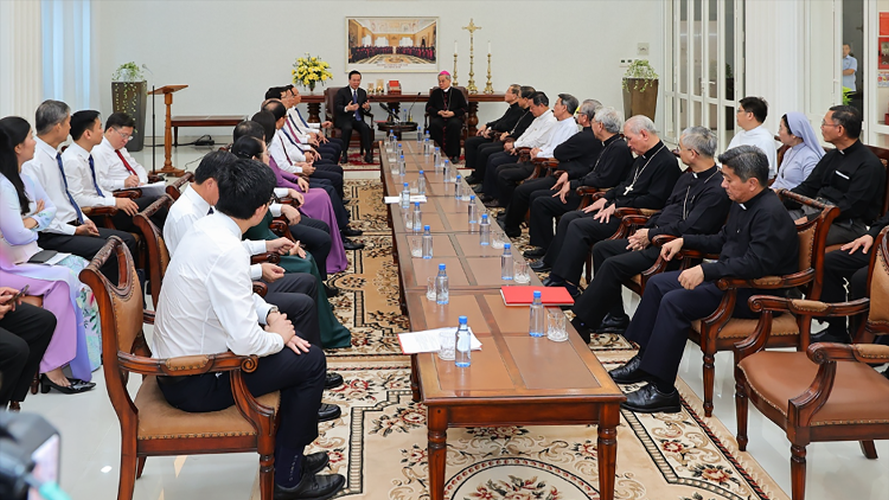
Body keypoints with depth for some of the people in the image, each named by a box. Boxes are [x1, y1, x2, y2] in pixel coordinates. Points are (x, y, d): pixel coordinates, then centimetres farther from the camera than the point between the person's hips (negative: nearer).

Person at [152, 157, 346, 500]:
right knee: (311, 360, -2)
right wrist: (277, 336, -9)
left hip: (174, 360, 9)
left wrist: (270, 315, 3)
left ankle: (287, 454, 28)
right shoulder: (227, 251, -29)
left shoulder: (207, 227, 1)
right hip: (194, 385, -9)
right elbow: (246, 343, -30)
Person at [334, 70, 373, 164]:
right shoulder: (341, 92, 1)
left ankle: (368, 153, -26)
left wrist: (366, 107, -14)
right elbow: (337, 107, -10)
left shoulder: (363, 92, 15)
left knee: (366, 128, -28)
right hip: (344, 119, -3)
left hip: (357, 119, 3)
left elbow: (366, 110, 12)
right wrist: (347, 108, -31)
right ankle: (344, 153, -26)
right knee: (347, 128, -36)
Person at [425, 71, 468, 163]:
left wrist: (452, 113, -10)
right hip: (439, 117, 2)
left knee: (454, 125, -38)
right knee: (434, 124, -35)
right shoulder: (435, 93, 20)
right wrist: (439, 112, -6)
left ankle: (454, 155, -34)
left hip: (454, 117, -2)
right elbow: (428, 107, 14)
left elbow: (464, 108, 8)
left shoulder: (457, 93, 14)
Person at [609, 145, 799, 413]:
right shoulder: (742, 203, 10)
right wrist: (684, 241, 15)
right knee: (657, 284, 9)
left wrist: (706, 270, -34)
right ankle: (644, 360, 14)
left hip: (751, 293, -11)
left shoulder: (770, 214, -22)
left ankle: (662, 390, -19)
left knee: (674, 302, -24)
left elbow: (755, 263, -32)